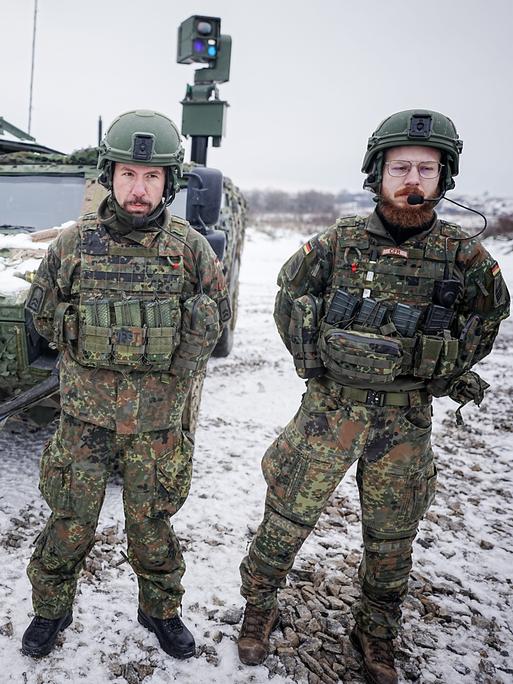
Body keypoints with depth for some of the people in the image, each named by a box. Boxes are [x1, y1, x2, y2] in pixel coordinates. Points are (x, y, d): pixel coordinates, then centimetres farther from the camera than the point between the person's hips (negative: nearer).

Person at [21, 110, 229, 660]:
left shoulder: (189, 247, -3)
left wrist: (177, 364, 4)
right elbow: (42, 313, 11)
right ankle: (51, 609, 38)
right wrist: (88, 354, 7)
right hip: (85, 413, 1)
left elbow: (217, 310, 9)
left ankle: (160, 610, 38)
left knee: (151, 524, 14)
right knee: (70, 523, 12)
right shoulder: (73, 243, -3)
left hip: (158, 418, 0)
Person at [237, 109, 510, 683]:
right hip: (330, 407, -1)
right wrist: (312, 356, 5)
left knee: (391, 537, 15)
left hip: (407, 419, 1)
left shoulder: (463, 257, -5)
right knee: (287, 516, 6)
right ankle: (259, 607, 32)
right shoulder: (339, 242, -6)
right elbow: (289, 297, 9)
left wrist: (440, 372, 6)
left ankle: (376, 633, 39)